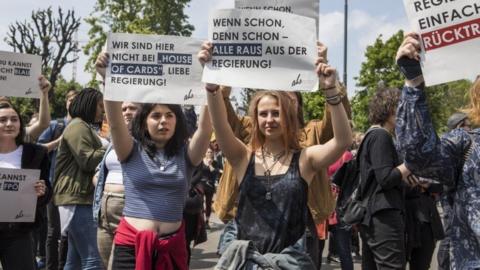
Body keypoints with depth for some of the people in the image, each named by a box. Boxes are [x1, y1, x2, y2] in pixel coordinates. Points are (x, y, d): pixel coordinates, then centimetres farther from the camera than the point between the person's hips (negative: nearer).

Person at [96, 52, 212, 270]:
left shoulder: (185, 154, 3)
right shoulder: (132, 151, 2)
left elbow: (205, 128, -12)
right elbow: (115, 123, -13)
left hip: (172, 245, 1)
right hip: (131, 243, -1)